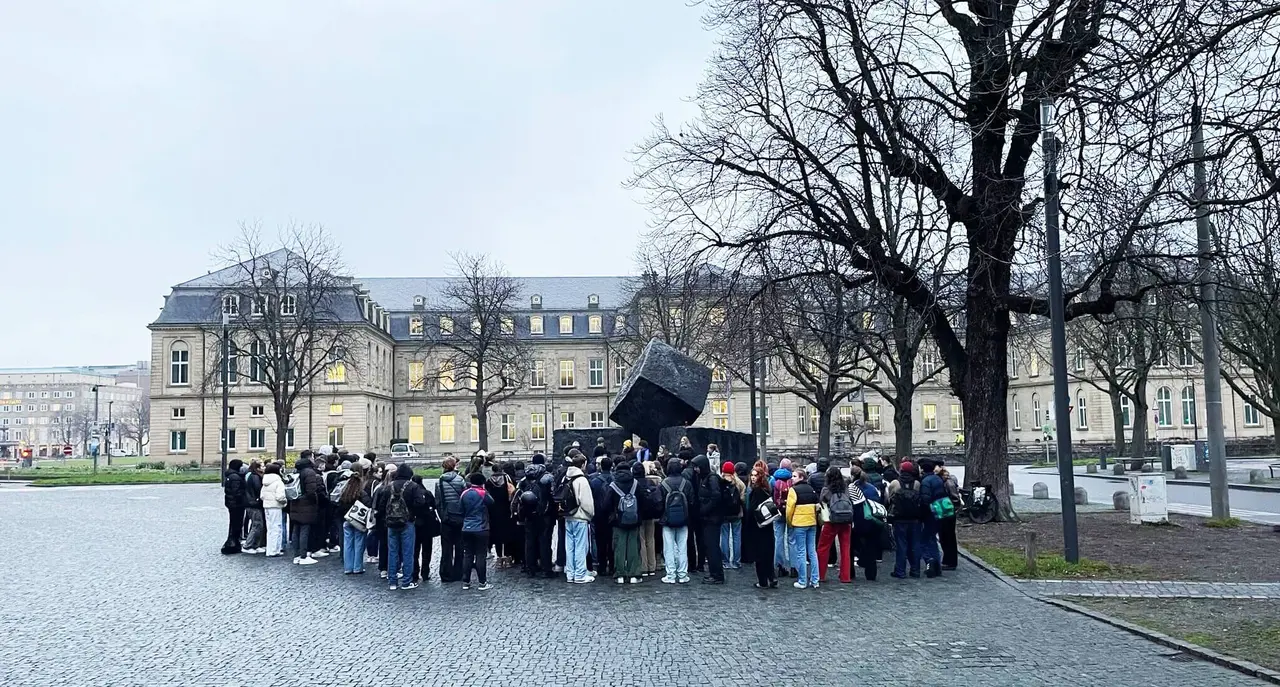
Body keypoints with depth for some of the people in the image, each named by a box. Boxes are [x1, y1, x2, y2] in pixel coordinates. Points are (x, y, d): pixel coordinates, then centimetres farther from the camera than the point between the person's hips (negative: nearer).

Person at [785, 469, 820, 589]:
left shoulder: (794, 489, -8)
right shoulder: (811, 490, 11)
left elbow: (790, 508, -12)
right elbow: (817, 506, 13)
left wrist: (789, 522, 1)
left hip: (799, 525, -6)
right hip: (812, 523, 6)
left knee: (801, 552, -1)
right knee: (812, 552, 9)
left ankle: (802, 581, 1)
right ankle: (814, 580, 11)